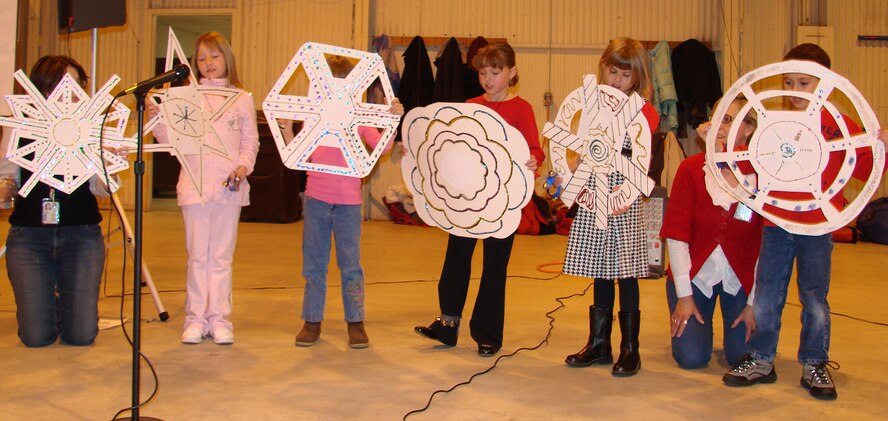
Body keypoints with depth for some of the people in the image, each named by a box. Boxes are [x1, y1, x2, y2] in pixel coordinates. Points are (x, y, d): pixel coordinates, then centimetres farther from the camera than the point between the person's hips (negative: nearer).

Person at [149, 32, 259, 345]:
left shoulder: (242, 98, 8)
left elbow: (250, 140, 8)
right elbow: (174, 141, 4)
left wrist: (243, 166, -9)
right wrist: (158, 121, -13)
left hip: (229, 187, 0)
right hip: (195, 185, 0)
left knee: (222, 257, 6)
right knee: (197, 256, 6)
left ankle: (220, 319, 11)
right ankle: (196, 319, 13)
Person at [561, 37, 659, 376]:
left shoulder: (645, 112, -3)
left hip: (626, 200, -4)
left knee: (626, 273, 0)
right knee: (600, 273, 11)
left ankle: (629, 349, 11)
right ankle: (599, 343, 22)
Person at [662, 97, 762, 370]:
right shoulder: (691, 169, -9)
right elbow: (675, 233, -11)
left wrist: (754, 302, -11)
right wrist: (684, 296, -12)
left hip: (740, 278, 0)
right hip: (694, 275, 0)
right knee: (692, 358, -7)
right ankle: (695, 318, 26)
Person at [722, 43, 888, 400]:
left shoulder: (841, 127, -2)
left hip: (818, 227, -3)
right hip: (776, 223, 3)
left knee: (815, 297, 6)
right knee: (766, 295, 8)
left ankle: (815, 365, 21)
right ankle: (760, 360, 22)